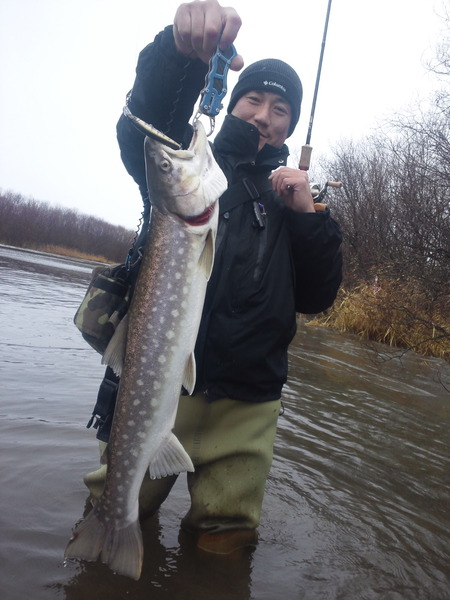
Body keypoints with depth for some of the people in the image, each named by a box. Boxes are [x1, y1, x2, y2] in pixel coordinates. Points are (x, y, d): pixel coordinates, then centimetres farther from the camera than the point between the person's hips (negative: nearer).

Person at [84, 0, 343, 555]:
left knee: (222, 544, 12)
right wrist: (180, 47, -31)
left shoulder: (291, 198, 15)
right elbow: (140, 128, -13)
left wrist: (309, 215, -8)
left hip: (245, 404, 2)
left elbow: (316, 298, 6)